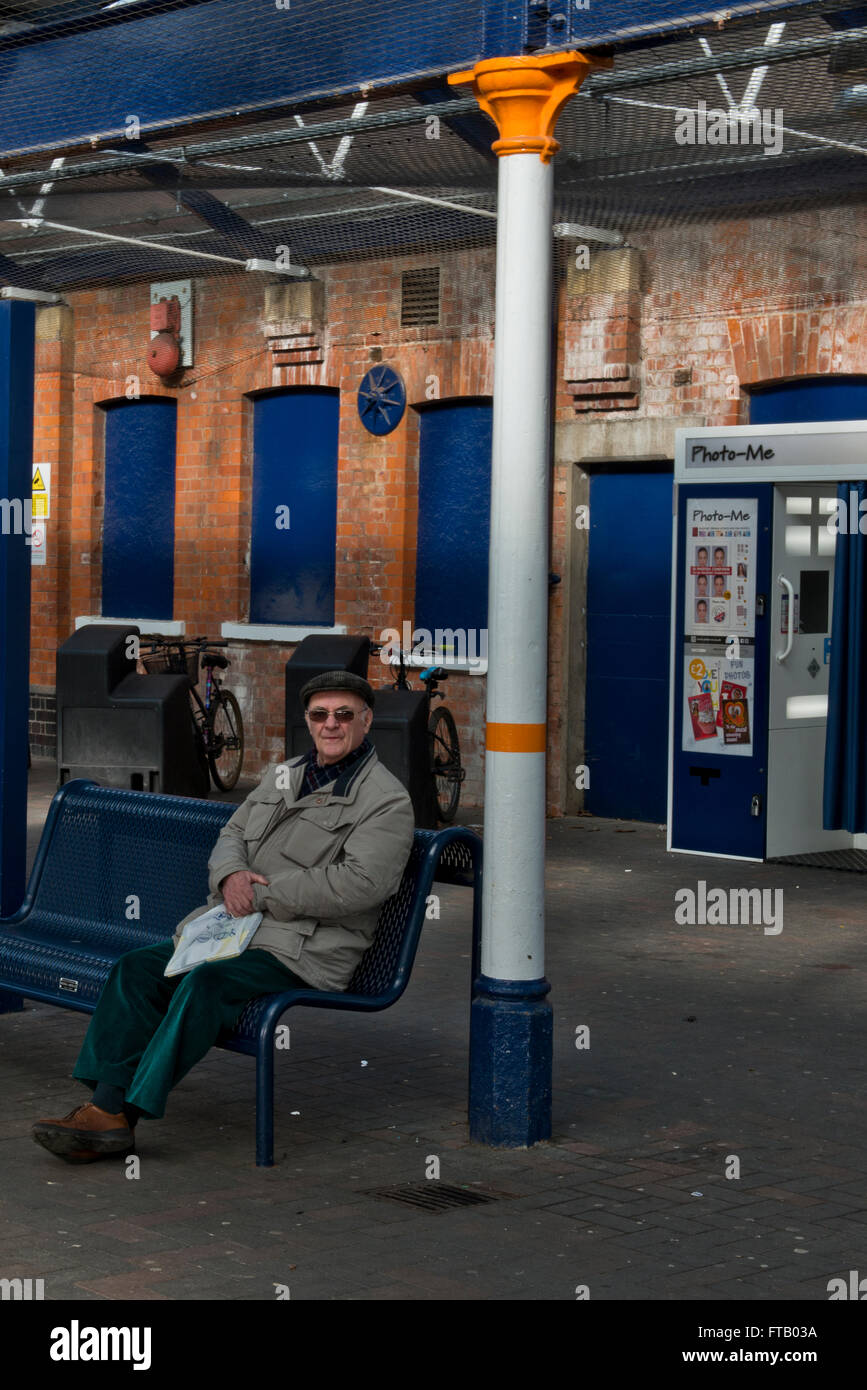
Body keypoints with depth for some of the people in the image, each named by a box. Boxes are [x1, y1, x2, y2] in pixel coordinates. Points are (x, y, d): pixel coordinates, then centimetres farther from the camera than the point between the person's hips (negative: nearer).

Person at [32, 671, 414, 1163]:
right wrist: (230, 875, -6)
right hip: (237, 927, 8)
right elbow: (233, 834, 20)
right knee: (138, 968, -10)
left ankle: (127, 1112, -30)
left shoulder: (387, 800, -6)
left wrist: (264, 893, -15)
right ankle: (105, 1107, -17)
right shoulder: (284, 776, 20)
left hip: (307, 949, -8)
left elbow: (359, 885, -19)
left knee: (209, 980, -31)